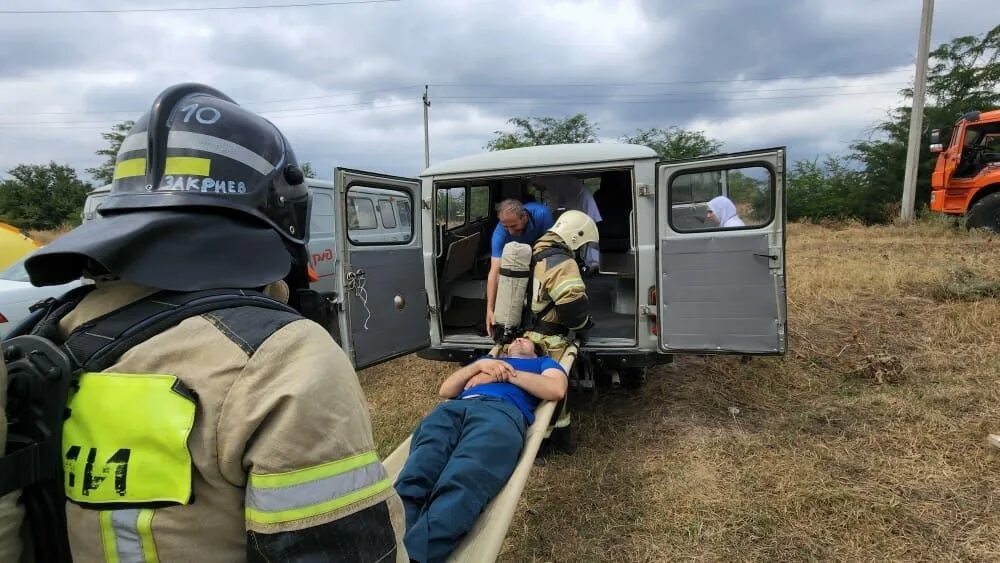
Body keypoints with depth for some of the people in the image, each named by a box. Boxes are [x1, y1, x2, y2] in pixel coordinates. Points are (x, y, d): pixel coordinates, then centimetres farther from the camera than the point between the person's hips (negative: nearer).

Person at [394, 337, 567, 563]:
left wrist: (509, 374, 10)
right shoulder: (488, 359, 45)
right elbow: (445, 390, 30)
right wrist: (479, 365, 16)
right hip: (454, 407, 4)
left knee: (459, 488, -35)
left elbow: (556, 390, 11)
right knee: (412, 481, -29)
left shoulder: (542, 362, 36)